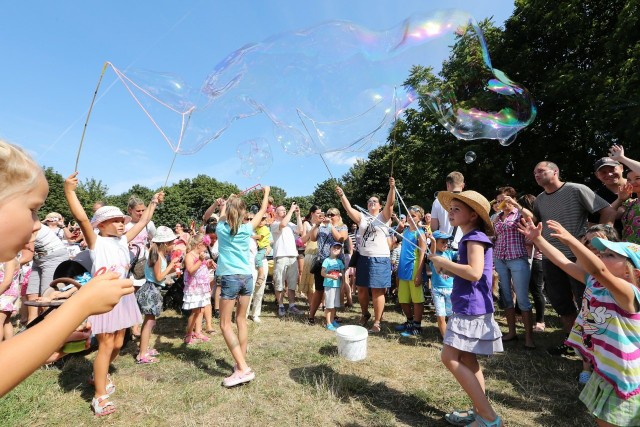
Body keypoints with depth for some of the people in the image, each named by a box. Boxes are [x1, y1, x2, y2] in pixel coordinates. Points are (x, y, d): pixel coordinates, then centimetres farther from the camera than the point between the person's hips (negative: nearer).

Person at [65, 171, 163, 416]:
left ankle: (100, 374, 41)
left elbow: (143, 221, 16)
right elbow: (81, 218, -24)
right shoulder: (96, 242, -9)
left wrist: (154, 202, 21)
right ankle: (99, 396, 8)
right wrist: (69, 191, -31)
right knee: (106, 345, -5)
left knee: (117, 344, 16)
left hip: (122, 296, 7)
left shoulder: (123, 241, 9)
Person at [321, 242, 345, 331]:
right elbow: (322, 273, -11)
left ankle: (333, 321, 27)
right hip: (329, 285, -5)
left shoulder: (340, 261, 8)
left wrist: (340, 275, -6)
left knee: (334, 305, 13)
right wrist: (331, 276, -22)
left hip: (337, 285, 5)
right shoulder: (327, 260, -7)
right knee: (329, 305, -1)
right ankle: (328, 323, 8)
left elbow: (342, 273, 14)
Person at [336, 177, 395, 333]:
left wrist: (392, 188, -27)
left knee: (377, 291, 1)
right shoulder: (362, 218, 10)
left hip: (380, 259, -4)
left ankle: (377, 322, 12)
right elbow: (348, 209, -2)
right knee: (362, 289, 13)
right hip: (363, 258, 4)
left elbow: (390, 203, -13)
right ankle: (365, 314, 36)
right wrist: (342, 195, -14)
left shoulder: (383, 217, 3)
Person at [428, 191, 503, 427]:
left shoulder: (475, 237, -15)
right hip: (468, 308, 10)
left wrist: (445, 262, -17)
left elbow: (474, 273, -27)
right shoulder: (469, 238, 16)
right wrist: (448, 269, 8)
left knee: (450, 358, -7)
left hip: (472, 309, -10)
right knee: (467, 360, 16)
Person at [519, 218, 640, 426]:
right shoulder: (593, 282, -5)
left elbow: (599, 270, -46)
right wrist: (537, 238, -8)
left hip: (623, 377, -7)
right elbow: (563, 262, -4)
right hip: (602, 370, 7)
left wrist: (570, 240, -53)